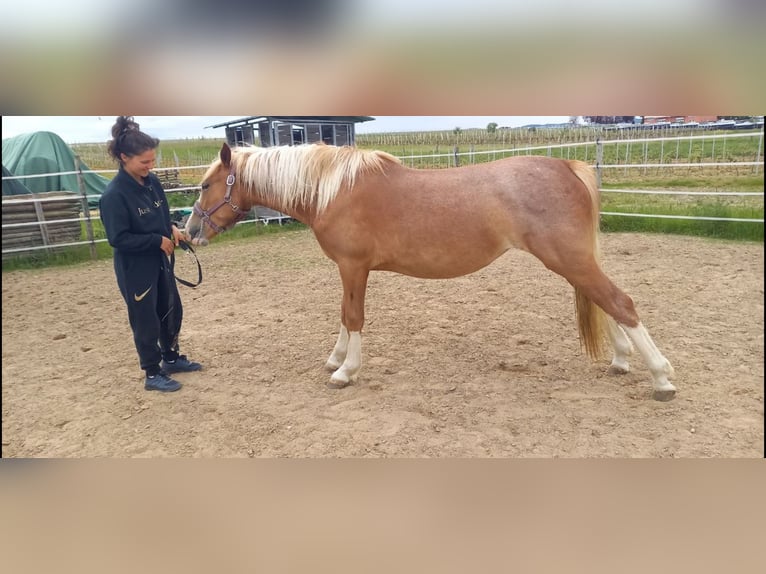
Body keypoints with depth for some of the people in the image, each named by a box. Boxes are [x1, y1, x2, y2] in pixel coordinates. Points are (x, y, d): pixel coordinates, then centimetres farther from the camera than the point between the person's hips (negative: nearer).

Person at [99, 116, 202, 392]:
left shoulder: (152, 182, 1)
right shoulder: (114, 194, -21)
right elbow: (118, 238, -22)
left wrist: (172, 229, -6)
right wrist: (159, 240, -21)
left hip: (159, 261, 8)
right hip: (134, 269, -8)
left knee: (172, 310, 20)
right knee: (146, 321, 5)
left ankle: (171, 358, 40)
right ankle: (152, 374, 22)